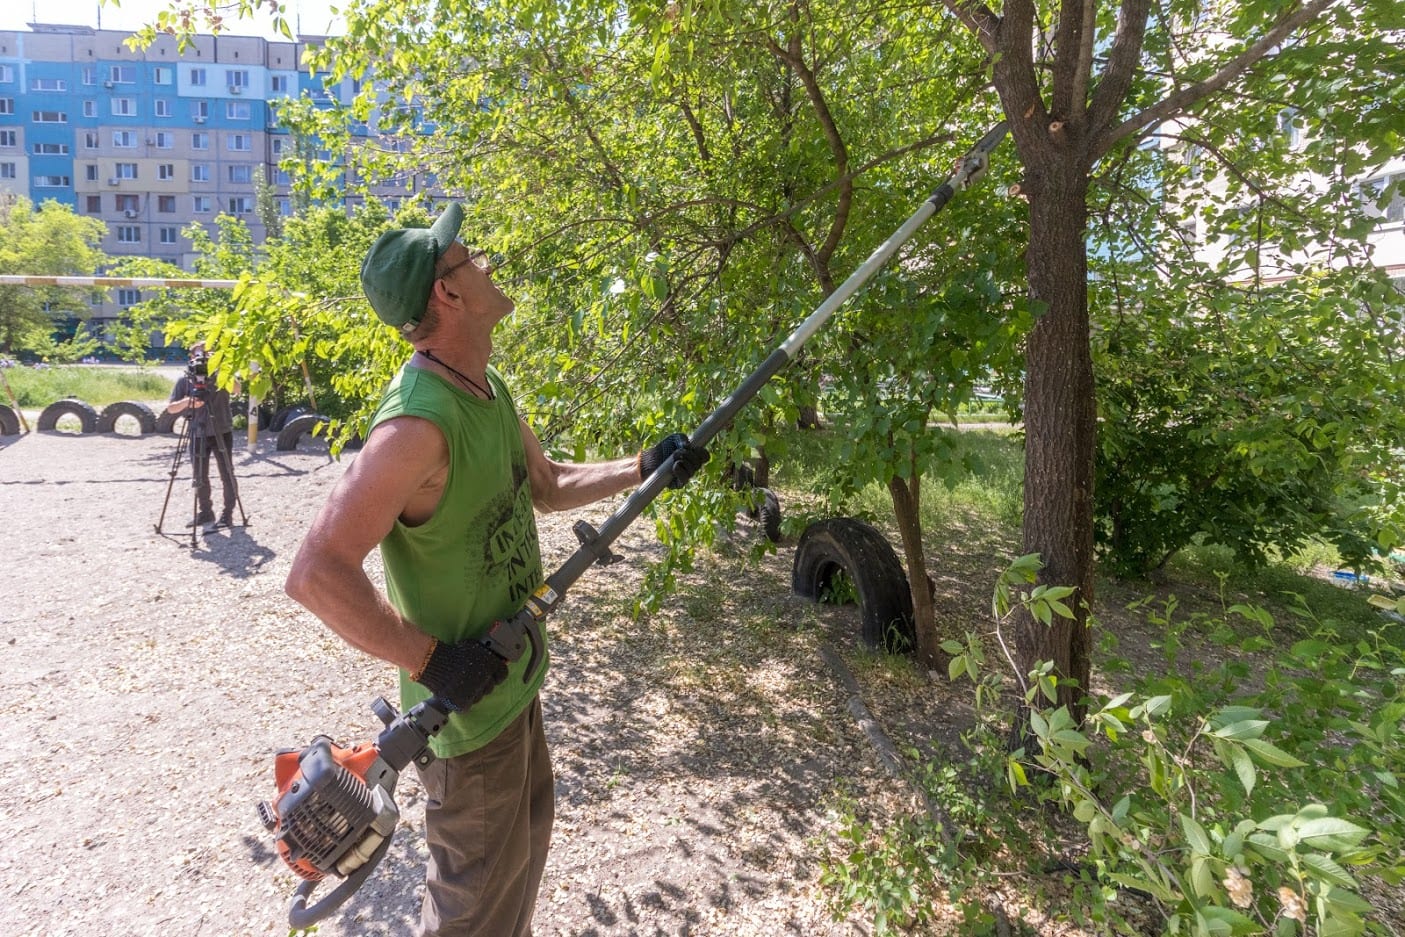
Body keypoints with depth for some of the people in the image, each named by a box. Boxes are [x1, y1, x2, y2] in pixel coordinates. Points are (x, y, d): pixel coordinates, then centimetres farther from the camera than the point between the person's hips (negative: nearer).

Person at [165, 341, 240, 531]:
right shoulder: (185, 380, 2)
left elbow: (237, 389, -21)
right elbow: (170, 408, -1)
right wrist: (187, 401, -20)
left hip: (222, 433, -2)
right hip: (198, 435, 3)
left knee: (227, 475, 0)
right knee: (200, 478, 9)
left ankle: (227, 514, 8)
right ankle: (205, 513, 22)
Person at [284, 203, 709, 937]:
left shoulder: (489, 388, 1)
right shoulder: (418, 423, -30)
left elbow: (546, 485, 13)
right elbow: (315, 574, -31)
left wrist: (644, 467, 6)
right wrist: (429, 659, -27)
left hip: (513, 678, 9)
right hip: (465, 705, -9)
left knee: (528, 826, 30)